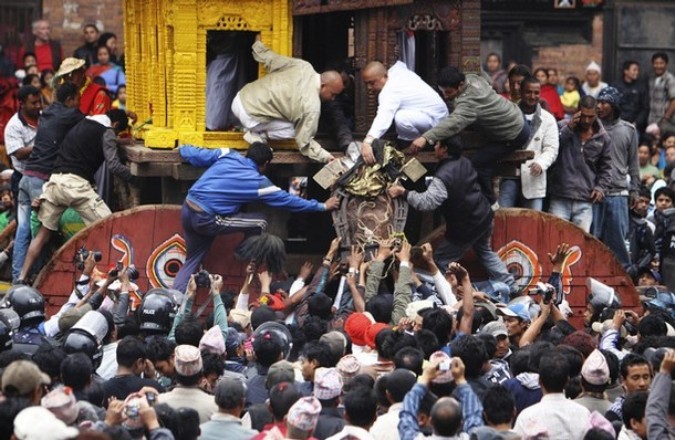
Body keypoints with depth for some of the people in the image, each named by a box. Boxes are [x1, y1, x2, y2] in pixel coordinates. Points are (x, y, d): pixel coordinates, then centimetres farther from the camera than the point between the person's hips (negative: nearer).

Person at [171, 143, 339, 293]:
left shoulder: (228, 155, 9)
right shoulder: (258, 183, -2)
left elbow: (193, 154, 16)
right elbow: (287, 200, 8)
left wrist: (183, 148, 41)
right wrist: (323, 206, 20)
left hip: (188, 209, 7)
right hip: (206, 220, -7)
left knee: (192, 260, 19)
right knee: (259, 223, 2)